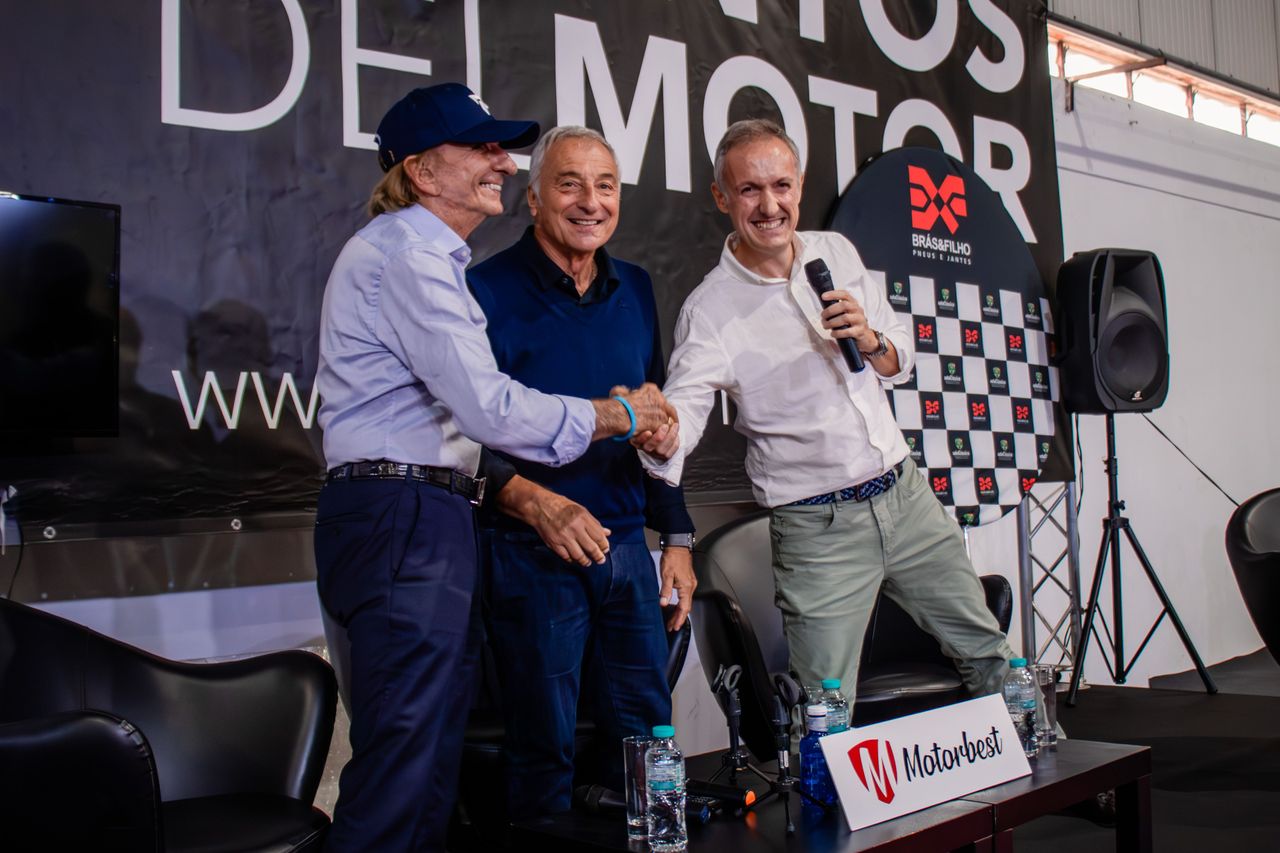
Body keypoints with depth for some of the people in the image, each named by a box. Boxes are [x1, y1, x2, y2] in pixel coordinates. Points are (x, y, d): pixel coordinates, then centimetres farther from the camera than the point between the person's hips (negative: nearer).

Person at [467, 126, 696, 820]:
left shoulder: (635, 289, 12)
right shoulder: (490, 289, -6)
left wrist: (677, 535, 14)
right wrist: (537, 504, -24)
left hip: (626, 545, 5)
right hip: (532, 552, -5)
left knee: (647, 736, 11)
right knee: (543, 748, 3)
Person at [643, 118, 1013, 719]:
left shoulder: (837, 253, 5)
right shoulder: (709, 310, -12)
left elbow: (900, 363, 12)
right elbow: (680, 410, -24)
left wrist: (869, 339, -11)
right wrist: (658, 437, -47)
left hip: (905, 493, 5)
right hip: (819, 528, -5)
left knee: (988, 655, 18)